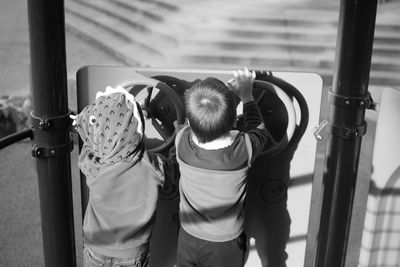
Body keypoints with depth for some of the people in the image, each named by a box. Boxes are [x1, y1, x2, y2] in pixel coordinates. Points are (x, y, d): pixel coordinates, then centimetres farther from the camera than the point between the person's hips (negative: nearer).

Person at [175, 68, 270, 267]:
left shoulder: (182, 141, -26)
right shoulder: (243, 150, -29)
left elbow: (194, 125, 0)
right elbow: (259, 129, -5)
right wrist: (247, 95, 4)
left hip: (188, 238, 2)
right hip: (225, 244, -1)